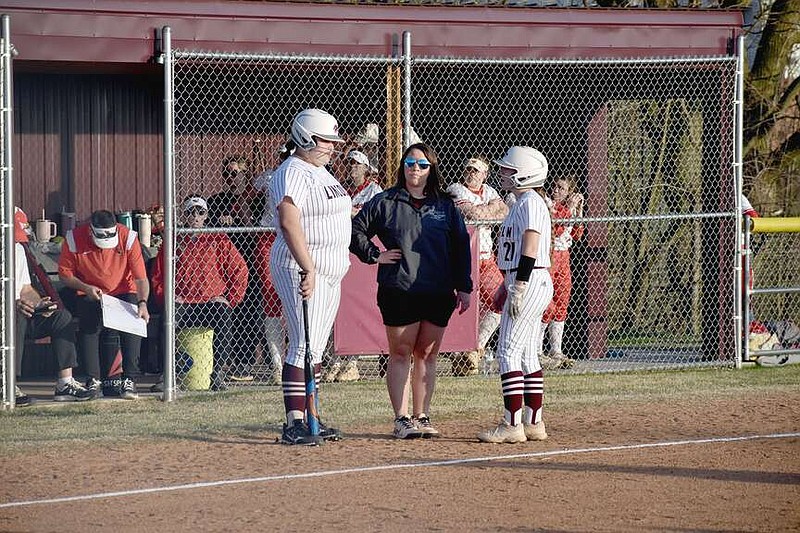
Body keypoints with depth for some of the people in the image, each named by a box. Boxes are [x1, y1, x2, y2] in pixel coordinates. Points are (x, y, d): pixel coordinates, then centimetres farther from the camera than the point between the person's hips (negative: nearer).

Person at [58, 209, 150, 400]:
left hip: (123, 292, 0)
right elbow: (64, 273, -6)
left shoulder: (128, 238, -20)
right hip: (89, 294, 0)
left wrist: (142, 303, -33)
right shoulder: (74, 240, -19)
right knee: (89, 326, -22)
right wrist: (86, 288, -21)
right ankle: (93, 380, -14)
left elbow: (141, 277, -19)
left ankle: (128, 379, -16)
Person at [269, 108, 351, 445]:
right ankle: (293, 424, -15)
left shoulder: (322, 173, 18)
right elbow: (289, 223, -25)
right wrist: (308, 269, -31)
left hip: (330, 272, 10)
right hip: (301, 269, -10)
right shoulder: (292, 174, -14)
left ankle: (307, 418, 16)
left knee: (317, 348, 11)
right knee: (304, 345, -13)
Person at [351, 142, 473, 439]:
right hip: (399, 292, -3)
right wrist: (375, 255, -3)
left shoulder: (445, 206, 11)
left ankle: (422, 418, 12)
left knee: (427, 356, 6)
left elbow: (461, 246, 12)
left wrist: (463, 287, 7)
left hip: (438, 293, 3)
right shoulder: (385, 202, 3)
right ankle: (402, 420, -1)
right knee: (401, 354, -1)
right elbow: (356, 231, 7)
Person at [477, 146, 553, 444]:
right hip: (532, 284, 11)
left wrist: (518, 288, -23)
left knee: (508, 351, -11)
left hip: (529, 283, -11)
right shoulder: (523, 202, 18)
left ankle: (512, 425, -13)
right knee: (526, 354, 12)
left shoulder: (529, 202, -13)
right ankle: (534, 423, 14)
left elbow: (530, 249, -21)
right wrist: (507, 284, 26)